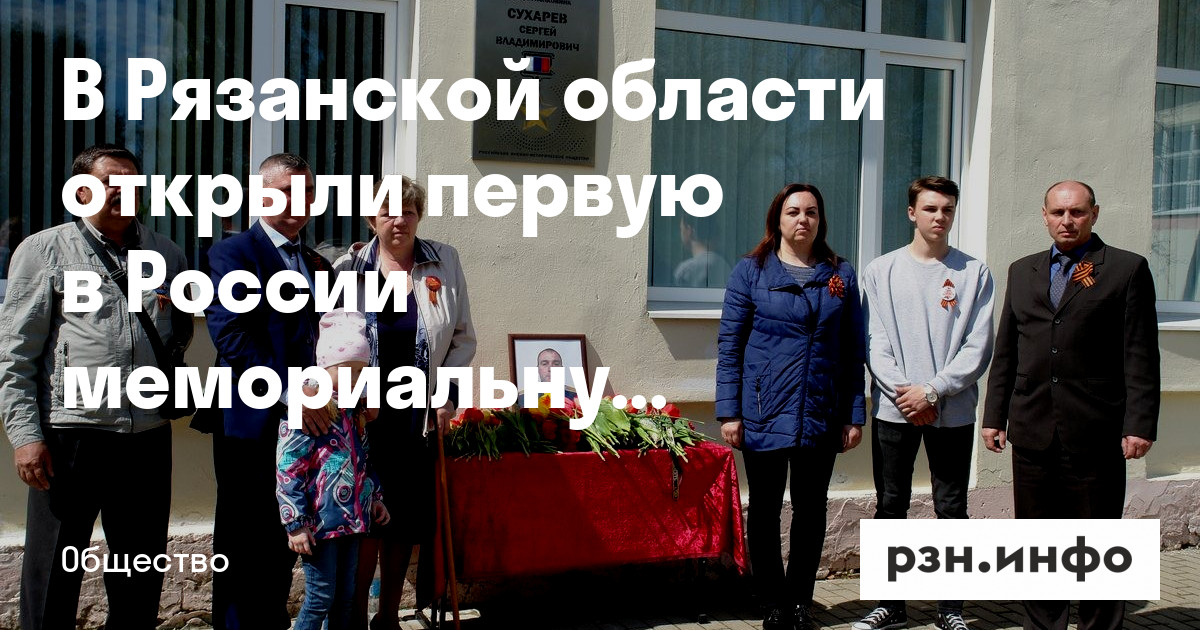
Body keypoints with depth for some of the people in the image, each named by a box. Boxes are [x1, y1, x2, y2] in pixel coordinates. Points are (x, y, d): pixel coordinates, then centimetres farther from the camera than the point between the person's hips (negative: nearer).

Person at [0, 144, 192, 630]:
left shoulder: (167, 255, 13)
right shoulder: (44, 251, 3)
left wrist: (169, 315, 2)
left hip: (148, 434, 4)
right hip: (71, 431, -3)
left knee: (142, 574, 13)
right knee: (53, 576, 4)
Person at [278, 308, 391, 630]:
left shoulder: (354, 409, 11)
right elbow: (288, 471, -17)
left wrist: (375, 497, 20)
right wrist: (296, 524, -17)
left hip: (351, 517, 8)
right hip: (320, 520, -7)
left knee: (345, 595, 14)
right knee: (320, 597, -2)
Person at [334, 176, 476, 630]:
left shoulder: (444, 262, 6)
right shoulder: (347, 269, 1)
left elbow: (463, 337, 9)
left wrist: (448, 395, 0)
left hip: (420, 418, 2)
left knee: (406, 521, 6)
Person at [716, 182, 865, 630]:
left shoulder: (841, 275, 6)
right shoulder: (751, 271, 0)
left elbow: (853, 350, 7)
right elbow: (729, 345, -1)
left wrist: (854, 414, 2)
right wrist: (729, 412, -7)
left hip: (821, 416, 2)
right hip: (763, 414, -2)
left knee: (811, 509, 9)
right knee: (765, 510, 7)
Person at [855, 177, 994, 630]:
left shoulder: (974, 273, 3)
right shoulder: (881, 271, 6)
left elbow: (978, 347, -3)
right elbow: (874, 342, 1)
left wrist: (932, 391, -12)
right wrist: (904, 392, -11)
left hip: (953, 410, -1)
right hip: (893, 409, 1)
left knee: (952, 509, 5)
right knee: (890, 507, 6)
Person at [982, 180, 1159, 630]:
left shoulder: (1127, 269, 1)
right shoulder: (1022, 271, 14)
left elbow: (1140, 356, -4)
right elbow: (1005, 352, 14)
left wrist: (1139, 424, -10)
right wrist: (994, 415, 10)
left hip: (1096, 433, -4)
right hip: (1032, 431, 4)